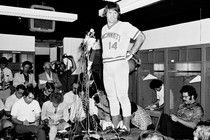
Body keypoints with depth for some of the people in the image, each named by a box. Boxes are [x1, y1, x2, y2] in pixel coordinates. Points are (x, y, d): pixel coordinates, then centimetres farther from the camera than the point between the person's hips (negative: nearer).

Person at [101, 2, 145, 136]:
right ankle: (114, 128, 17)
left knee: (122, 96, -8)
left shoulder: (125, 26, -1)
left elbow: (141, 37, -1)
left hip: (120, 64, -6)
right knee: (112, 97, 9)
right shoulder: (104, 29, 17)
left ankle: (127, 128, 0)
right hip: (106, 66, 6)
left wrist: (131, 53, -4)